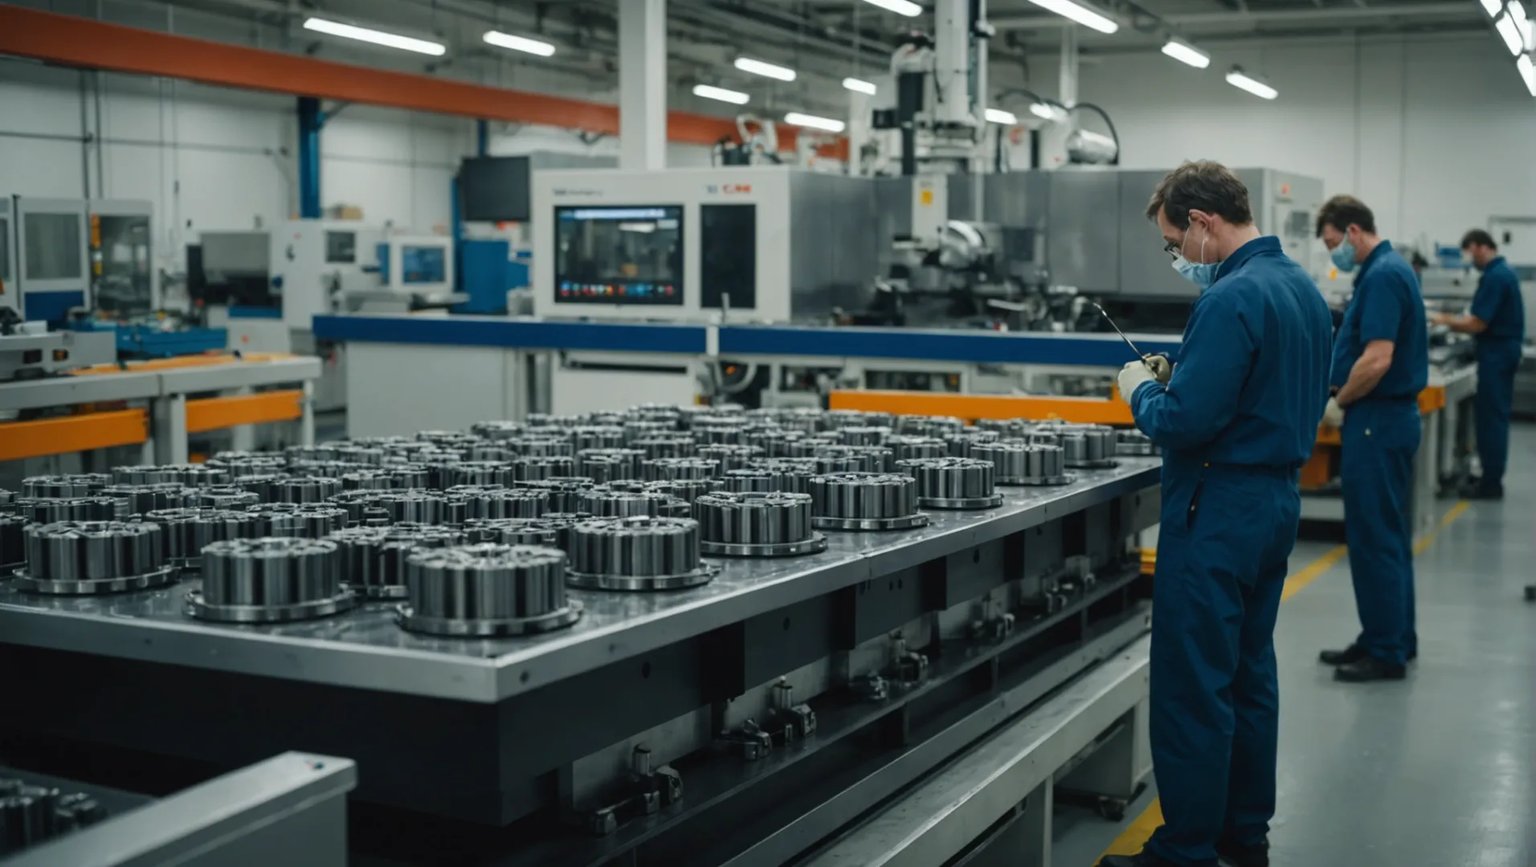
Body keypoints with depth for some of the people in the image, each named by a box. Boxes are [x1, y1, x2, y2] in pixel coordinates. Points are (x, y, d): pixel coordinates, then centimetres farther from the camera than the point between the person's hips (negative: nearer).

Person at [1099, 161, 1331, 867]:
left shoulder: (1231, 299, -20)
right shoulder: (1303, 287, 11)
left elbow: (1186, 420, -25)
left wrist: (1140, 391, -5)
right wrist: (1180, 378, 13)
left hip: (1218, 510, -10)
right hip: (1278, 499, 10)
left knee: (1192, 688, -1)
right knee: (1249, 674, 17)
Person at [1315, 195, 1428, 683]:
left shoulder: (1382, 277, -18)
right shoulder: (1388, 271, 14)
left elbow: (1377, 360, -25)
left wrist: (1339, 404, -11)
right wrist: (1345, 398, 13)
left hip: (1376, 421, -10)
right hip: (1388, 418, 10)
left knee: (1374, 537, -5)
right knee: (1387, 535, 14)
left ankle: (1386, 652, 1)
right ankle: (1392, 638, 22)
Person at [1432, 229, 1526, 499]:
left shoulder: (1494, 277, -18)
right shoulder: (1505, 272, 13)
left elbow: (1477, 324, -20)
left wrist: (1446, 321, -5)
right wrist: (1455, 321, 12)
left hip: (1496, 353, -10)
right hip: (1504, 349, 10)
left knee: (1491, 418, -5)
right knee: (1495, 416, 13)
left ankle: (1491, 484, -1)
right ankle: (1491, 477, 19)